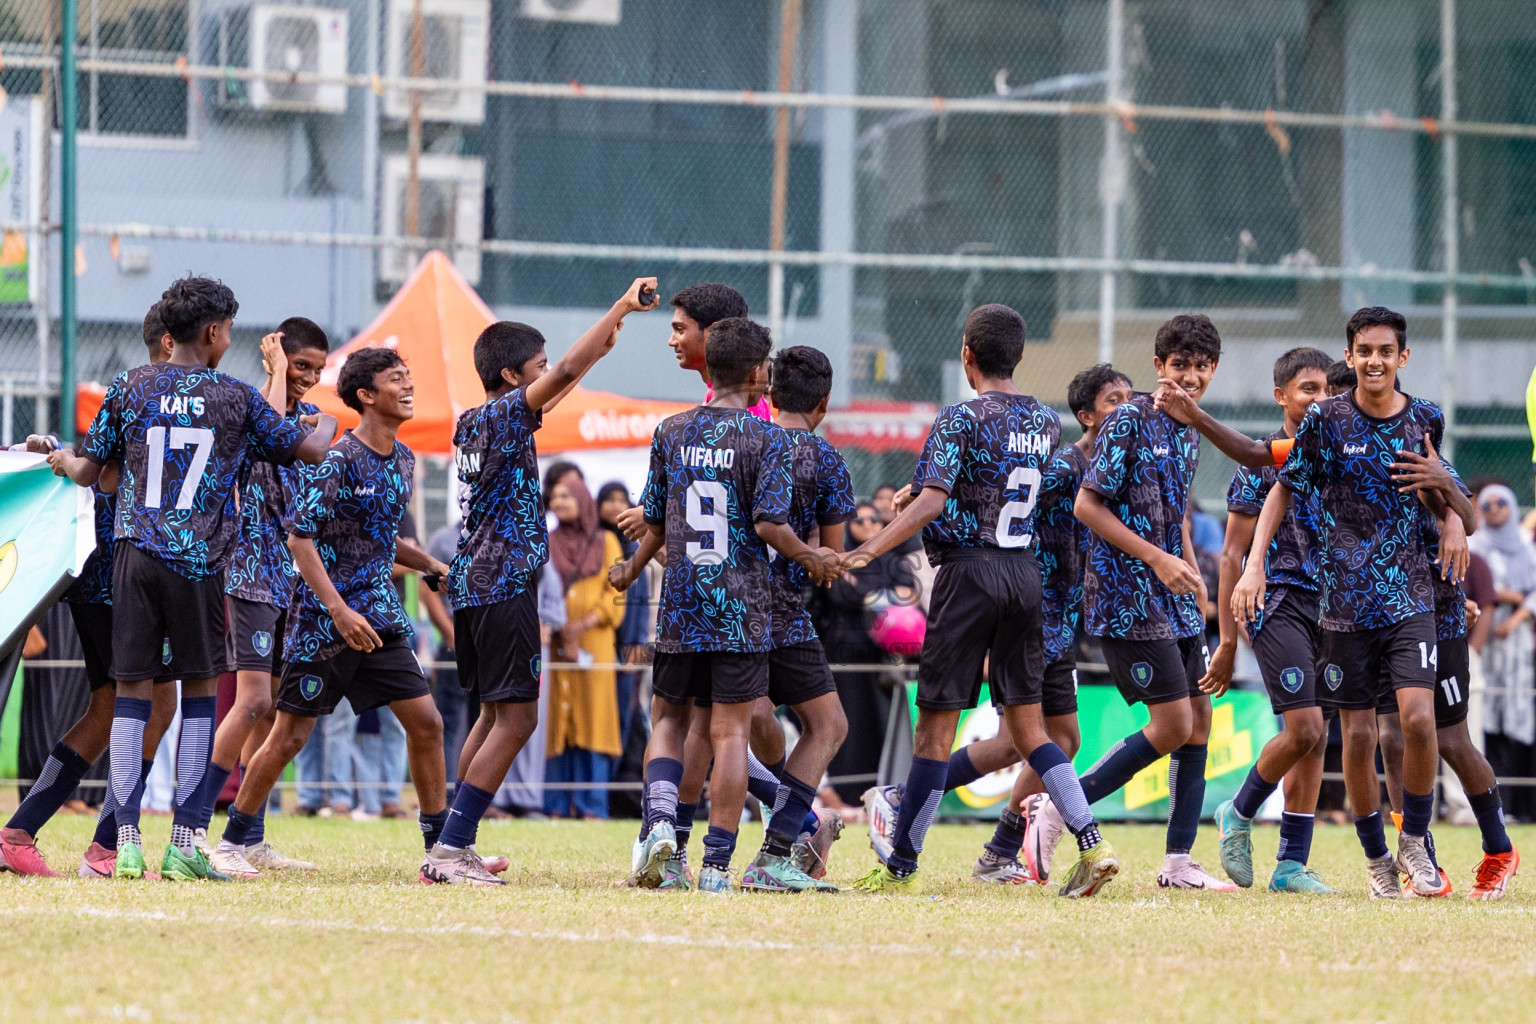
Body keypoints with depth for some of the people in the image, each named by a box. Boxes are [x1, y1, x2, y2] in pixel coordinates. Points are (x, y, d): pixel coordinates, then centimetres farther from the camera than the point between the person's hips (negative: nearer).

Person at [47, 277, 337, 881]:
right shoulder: (237, 398, 2)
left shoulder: (130, 387, 5)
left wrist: (62, 461, 34)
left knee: (132, 694, 3)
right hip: (199, 559, -2)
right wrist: (328, 425, 34)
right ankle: (183, 844, 0)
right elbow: (308, 451, 11)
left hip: (136, 554, 2)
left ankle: (127, 842, -5)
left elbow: (89, 472, 11)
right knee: (200, 692, 7)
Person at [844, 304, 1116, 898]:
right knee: (1027, 725, 10)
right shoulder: (1045, 421, 9)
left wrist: (868, 551, -26)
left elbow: (931, 502, -21)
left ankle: (901, 867, 5)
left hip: (968, 574, -6)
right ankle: (1092, 843, -5)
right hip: (1025, 573, 6)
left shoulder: (962, 419, -10)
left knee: (935, 726, 0)